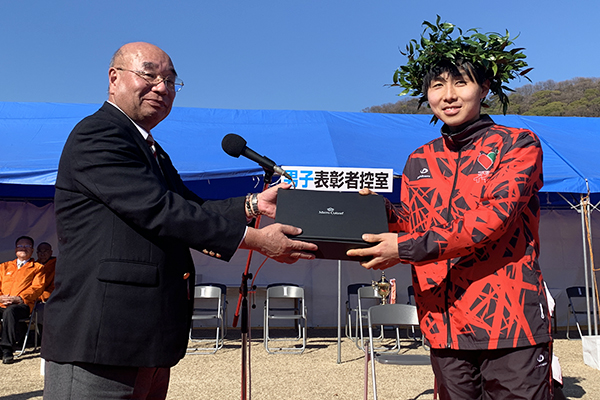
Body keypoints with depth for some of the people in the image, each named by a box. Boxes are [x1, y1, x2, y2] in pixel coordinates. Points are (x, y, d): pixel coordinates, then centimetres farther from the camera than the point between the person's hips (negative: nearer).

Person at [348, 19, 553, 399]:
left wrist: (408, 247, -21)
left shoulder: (518, 145, -1)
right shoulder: (418, 162, 13)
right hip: (445, 325, 4)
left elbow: (495, 216, -16)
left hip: (509, 322, -4)